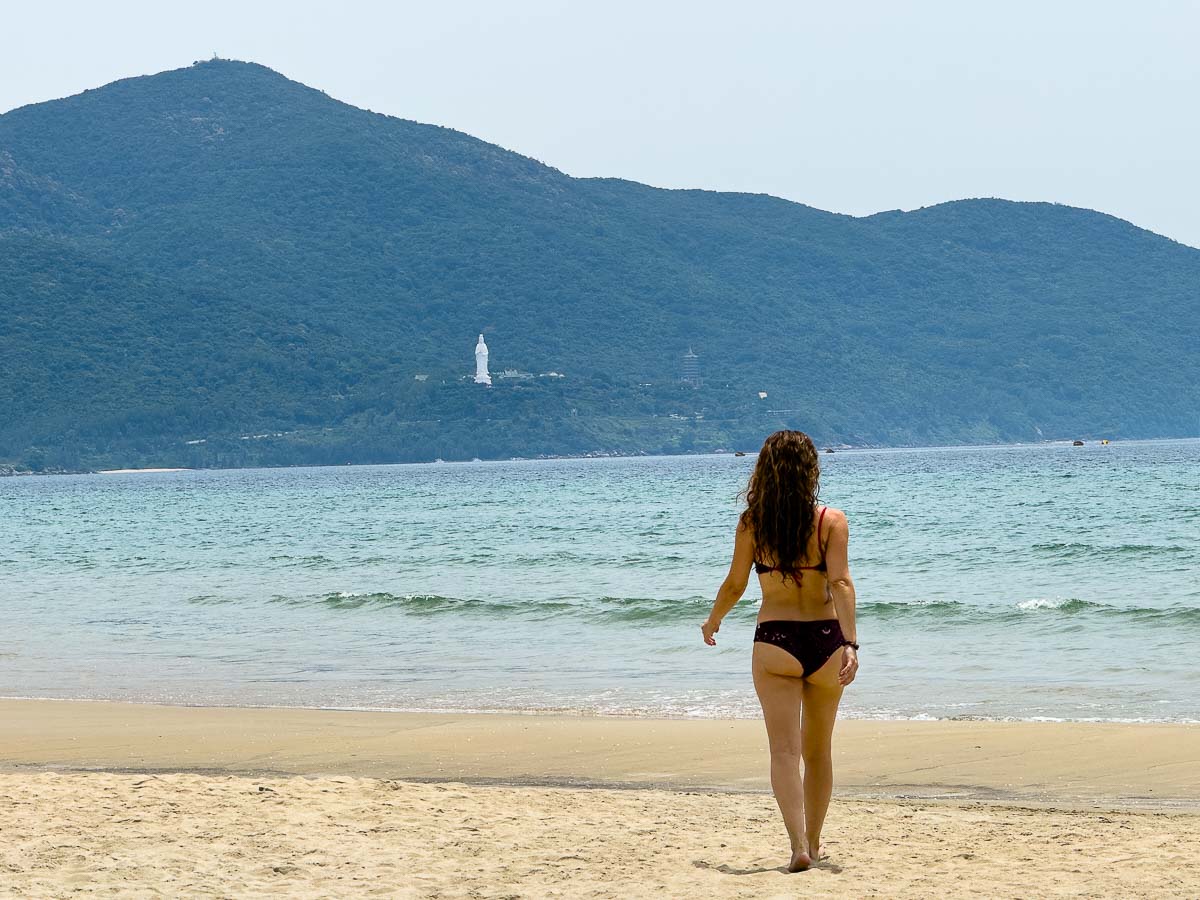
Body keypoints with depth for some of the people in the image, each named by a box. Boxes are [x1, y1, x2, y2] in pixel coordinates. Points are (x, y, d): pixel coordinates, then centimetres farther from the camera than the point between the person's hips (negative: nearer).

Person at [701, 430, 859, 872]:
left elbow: (734, 585, 4)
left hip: (774, 642, -1)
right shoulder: (831, 521, -5)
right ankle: (813, 842, 30)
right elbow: (841, 584, -15)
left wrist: (712, 622, 22)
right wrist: (850, 644, -21)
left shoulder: (751, 523, -3)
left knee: (785, 750, -5)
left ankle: (799, 845, -22)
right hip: (825, 640, 1)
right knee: (818, 750, 18)